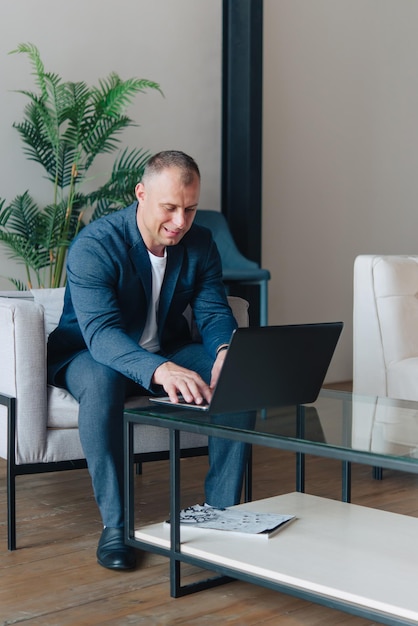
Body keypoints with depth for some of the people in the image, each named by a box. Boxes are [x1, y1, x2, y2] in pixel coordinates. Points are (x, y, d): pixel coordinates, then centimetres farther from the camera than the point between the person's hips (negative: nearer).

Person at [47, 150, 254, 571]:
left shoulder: (200, 244, -5)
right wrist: (160, 370, -56)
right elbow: (101, 332, -37)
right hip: (89, 353, -4)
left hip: (169, 353, 5)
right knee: (101, 382, -40)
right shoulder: (94, 246, -24)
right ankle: (114, 524, -28)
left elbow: (214, 312, -9)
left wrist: (225, 351, -35)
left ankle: (221, 512, -13)